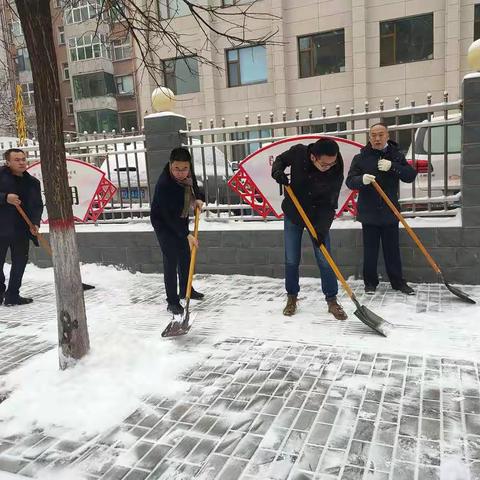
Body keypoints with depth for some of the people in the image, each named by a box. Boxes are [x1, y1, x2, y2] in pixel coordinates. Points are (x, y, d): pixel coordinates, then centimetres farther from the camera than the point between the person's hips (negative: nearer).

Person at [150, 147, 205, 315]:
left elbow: (193, 185, 10)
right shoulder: (164, 184, -36)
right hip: (163, 223, -7)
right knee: (171, 261, -8)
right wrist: (187, 235, -28)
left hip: (180, 219, 7)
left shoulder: (188, 173, -16)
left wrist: (198, 198, -8)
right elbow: (169, 216, -30)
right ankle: (172, 301, 2)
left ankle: (186, 290, 36)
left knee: (185, 256, 17)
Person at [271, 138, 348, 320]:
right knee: (291, 260, 5)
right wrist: (277, 172, -23)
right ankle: (292, 297, 22)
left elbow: (330, 204, -20)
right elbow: (280, 159, -1)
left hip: (318, 217, -1)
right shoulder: (298, 152, -22)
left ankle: (332, 301, 11)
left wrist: (321, 229, -29)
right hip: (292, 214, 1)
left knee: (324, 260, -2)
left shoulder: (336, 171, -23)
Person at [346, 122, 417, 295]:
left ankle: (398, 282, 21)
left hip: (390, 212, 1)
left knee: (392, 249, 9)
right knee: (370, 250, 5)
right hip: (369, 213, -1)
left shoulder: (396, 156, 5)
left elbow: (411, 175, -5)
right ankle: (370, 282, 18)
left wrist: (392, 166, -20)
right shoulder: (360, 158, 1)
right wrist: (362, 180, -29)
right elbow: (350, 181, -6)